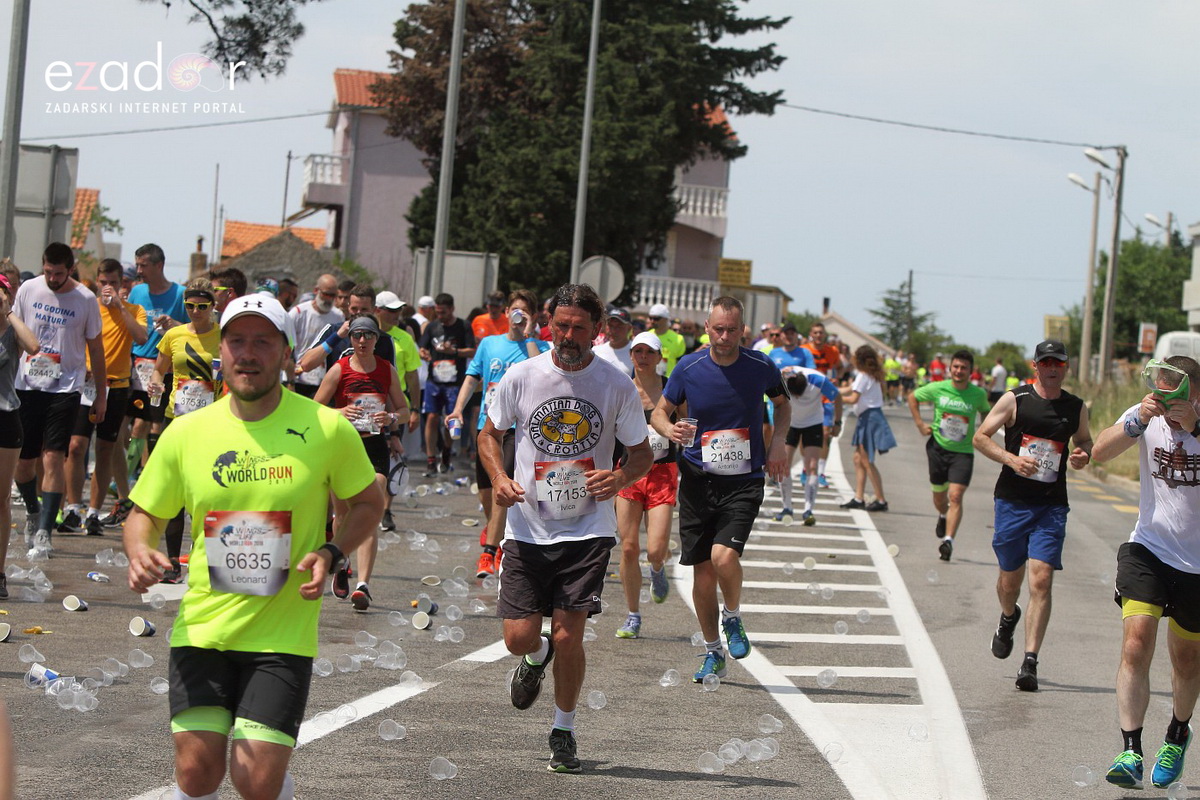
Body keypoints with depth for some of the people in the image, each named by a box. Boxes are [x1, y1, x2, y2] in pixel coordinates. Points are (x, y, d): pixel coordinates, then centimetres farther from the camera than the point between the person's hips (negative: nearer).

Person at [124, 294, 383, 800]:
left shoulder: (327, 429, -5)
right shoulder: (186, 433, 0)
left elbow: (367, 502, 9)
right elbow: (146, 514, 12)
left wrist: (330, 554, -9)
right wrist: (139, 552, -10)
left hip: (284, 632, -2)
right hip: (202, 628, 2)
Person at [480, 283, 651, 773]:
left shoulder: (618, 387, -3)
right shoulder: (521, 376, -2)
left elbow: (642, 452, 7)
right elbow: (490, 434, 11)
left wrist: (622, 478, -15)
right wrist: (499, 479, -8)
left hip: (588, 530, -1)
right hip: (528, 529, 1)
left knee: (568, 636, -8)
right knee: (519, 638, -3)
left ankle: (564, 732, 15)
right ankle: (537, 657, 36)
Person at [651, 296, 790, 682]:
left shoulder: (761, 367, -4)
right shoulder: (689, 368, -4)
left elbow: (782, 403, 17)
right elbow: (659, 411, 9)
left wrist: (778, 443, 2)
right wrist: (669, 429, -13)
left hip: (744, 480, -2)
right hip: (698, 478, 2)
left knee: (724, 555, -22)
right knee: (702, 569, 4)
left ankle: (733, 618, 9)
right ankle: (713, 652, 22)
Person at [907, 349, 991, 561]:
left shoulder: (978, 395, -4)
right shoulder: (937, 389, -5)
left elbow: (986, 412, 18)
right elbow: (912, 397, 12)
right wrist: (919, 423, 3)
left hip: (963, 452, -2)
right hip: (938, 446, 2)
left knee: (955, 496, -17)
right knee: (939, 494, 15)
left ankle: (948, 540, -22)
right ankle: (943, 517, 49)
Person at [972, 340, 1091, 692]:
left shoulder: (1076, 407, 7)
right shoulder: (1015, 400, -2)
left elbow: (1085, 441, 24)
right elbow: (980, 437, 0)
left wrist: (1082, 456, 1)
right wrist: (1012, 459, -15)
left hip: (1052, 506, 1)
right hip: (1012, 500, -1)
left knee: (1041, 580, -12)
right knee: (1010, 579, 11)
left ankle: (1030, 661, -13)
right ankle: (1008, 618, 47)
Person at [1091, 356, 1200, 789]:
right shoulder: (1145, 417, -5)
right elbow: (1099, 452, -17)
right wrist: (1138, 420, -31)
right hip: (1148, 549, 0)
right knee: (1136, 644, -19)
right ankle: (1131, 751, -18)